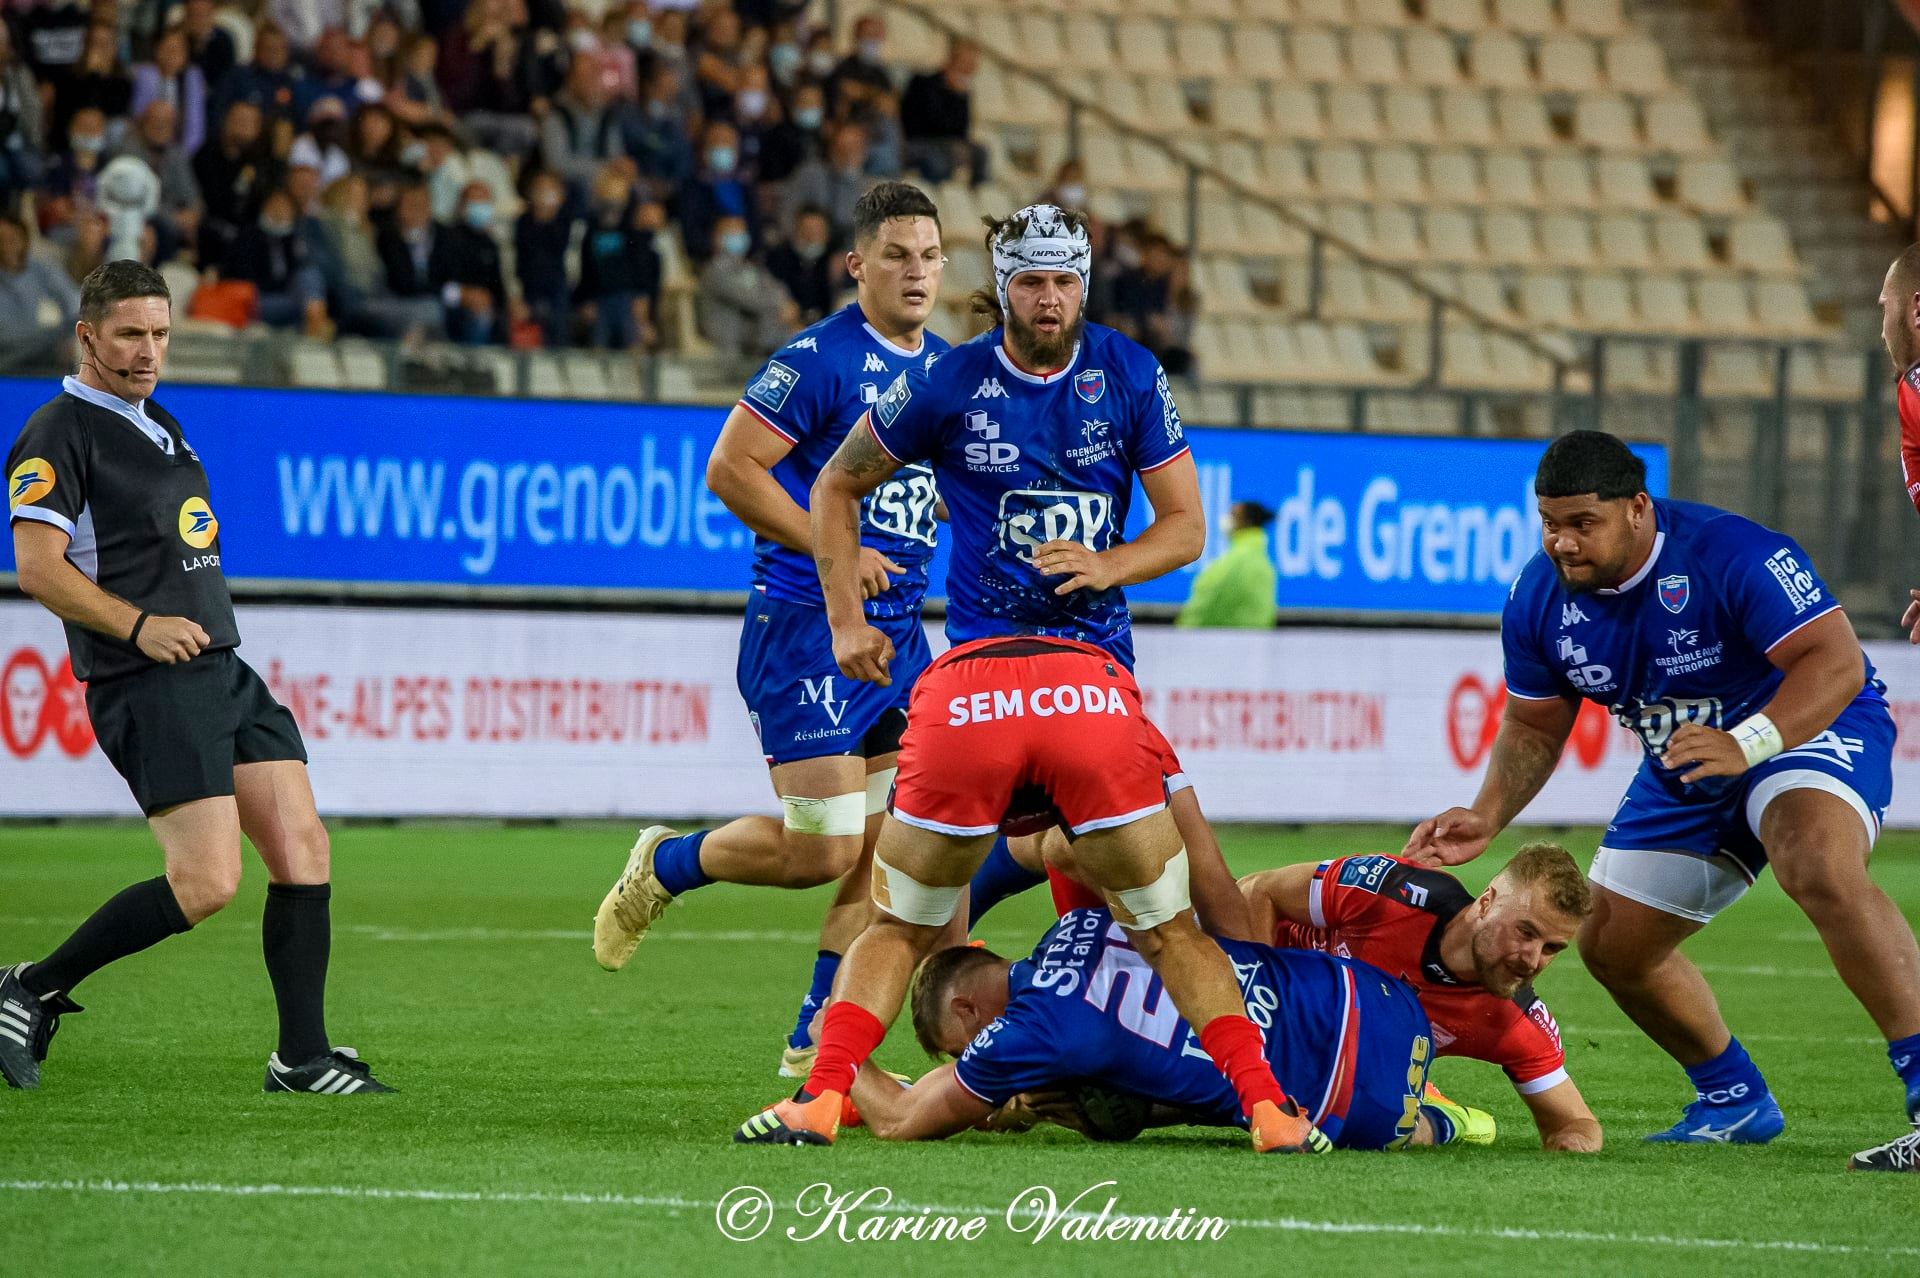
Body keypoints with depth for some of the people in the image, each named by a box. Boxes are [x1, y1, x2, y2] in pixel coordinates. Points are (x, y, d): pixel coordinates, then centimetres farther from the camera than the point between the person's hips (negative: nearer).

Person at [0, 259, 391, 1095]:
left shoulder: (156, 422, 19)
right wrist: (139, 626, -25)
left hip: (221, 673, 9)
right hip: (149, 685, -9)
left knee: (302, 850, 0)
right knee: (207, 882, -16)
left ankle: (302, 1058, 5)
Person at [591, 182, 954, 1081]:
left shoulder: (945, 368, 12)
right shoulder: (820, 359, -12)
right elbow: (730, 470, -15)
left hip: (899, 629, 8)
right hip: (804, 629, -8)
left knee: (885, 851, 4)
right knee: (822, 851, -9)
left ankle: (817, 1043, 12)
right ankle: (664, 865, 18)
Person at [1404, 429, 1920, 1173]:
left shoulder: (1733, 556, -29)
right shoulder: (1540, 598, -8)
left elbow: (1836, 662, -35)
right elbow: (1534, 726, 8)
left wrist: (1746, 743, -49)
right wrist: (1489, 817, -8)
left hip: (1810, 725, -8)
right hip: (1685, 771, 8)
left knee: (1821, 871, -37)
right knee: (1611, 944, 8)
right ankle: (1735, 1101, 29)